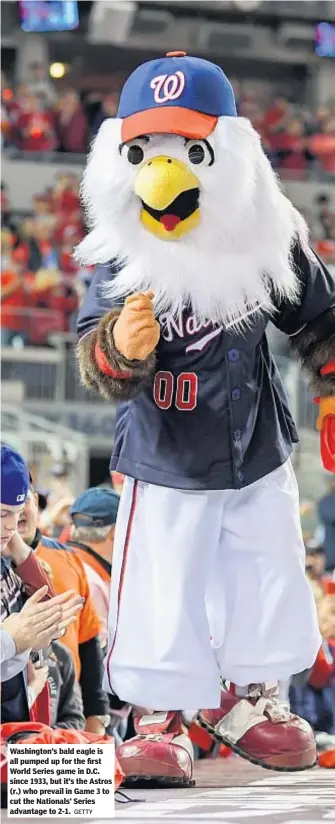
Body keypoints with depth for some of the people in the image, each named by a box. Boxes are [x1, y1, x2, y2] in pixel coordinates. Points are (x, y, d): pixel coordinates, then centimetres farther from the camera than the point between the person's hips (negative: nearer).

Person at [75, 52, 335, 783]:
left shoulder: (269, 240, -9)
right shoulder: (121, 262, -18)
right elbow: (96, 367, -22)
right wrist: (120, 348, -43)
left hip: (258, 456, 4)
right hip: (165, 467, -3)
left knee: (269, 587, 14)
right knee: (161, 599, -3)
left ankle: (245, 701, 35)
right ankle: (159, 720, 14)